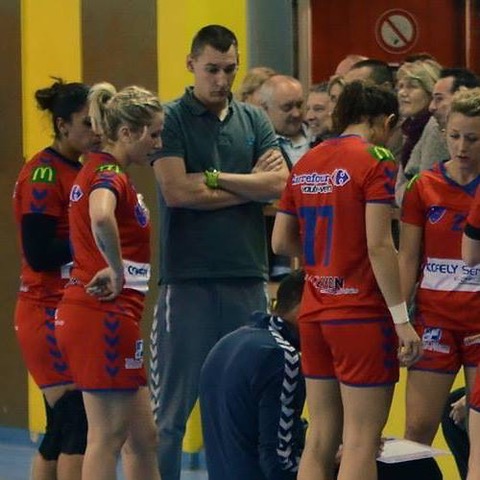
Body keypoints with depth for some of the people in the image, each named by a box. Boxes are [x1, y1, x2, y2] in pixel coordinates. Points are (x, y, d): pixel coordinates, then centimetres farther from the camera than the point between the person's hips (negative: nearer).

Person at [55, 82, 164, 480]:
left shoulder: (99, 171, 15)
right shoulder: (110, 176, -15)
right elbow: (101, 217, -38)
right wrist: (116, 270, -25)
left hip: (86, 313, 10)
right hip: (105, 317, -10)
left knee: (143, 437, 13)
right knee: (108, 437, -4)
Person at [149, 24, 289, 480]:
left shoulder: (254, 121, 12)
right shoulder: (170, 120, -1)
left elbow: (278, 184, -1)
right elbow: (177, 191, -13)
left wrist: (213, 177, -9)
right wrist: (249, 185, -4)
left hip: (247, 276, 4)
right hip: (187, 279, -4)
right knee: (171, 406, -1)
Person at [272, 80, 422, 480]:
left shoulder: (306, 164, 11)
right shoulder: (375, 160, -9)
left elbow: (281, 242, 13)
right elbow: (379, 246, -16)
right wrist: (402, 318, -15)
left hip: (314, 312, 7)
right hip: (362, 313, -7)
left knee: (320, 438, 11)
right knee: (362, 439, -4)